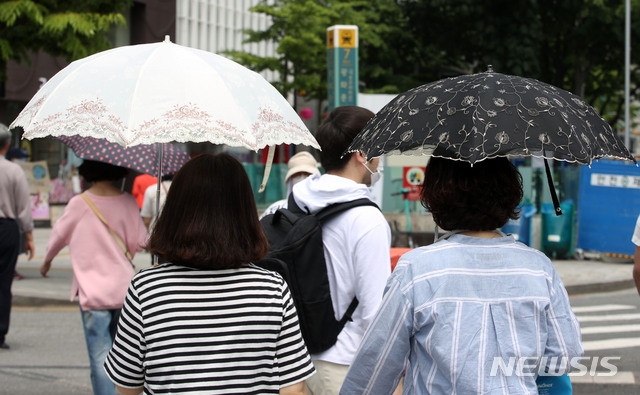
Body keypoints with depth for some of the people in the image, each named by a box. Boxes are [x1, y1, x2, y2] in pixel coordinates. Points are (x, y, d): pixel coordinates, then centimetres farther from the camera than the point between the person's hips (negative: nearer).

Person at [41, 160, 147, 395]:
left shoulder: (79, 204, -7)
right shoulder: (128, 203, 0)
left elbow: (58, 236, 8)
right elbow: (139, 243, 4)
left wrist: (47, 260, 27)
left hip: (93, 292, -4)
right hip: (124, 290, 4)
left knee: (100, 358, -4)